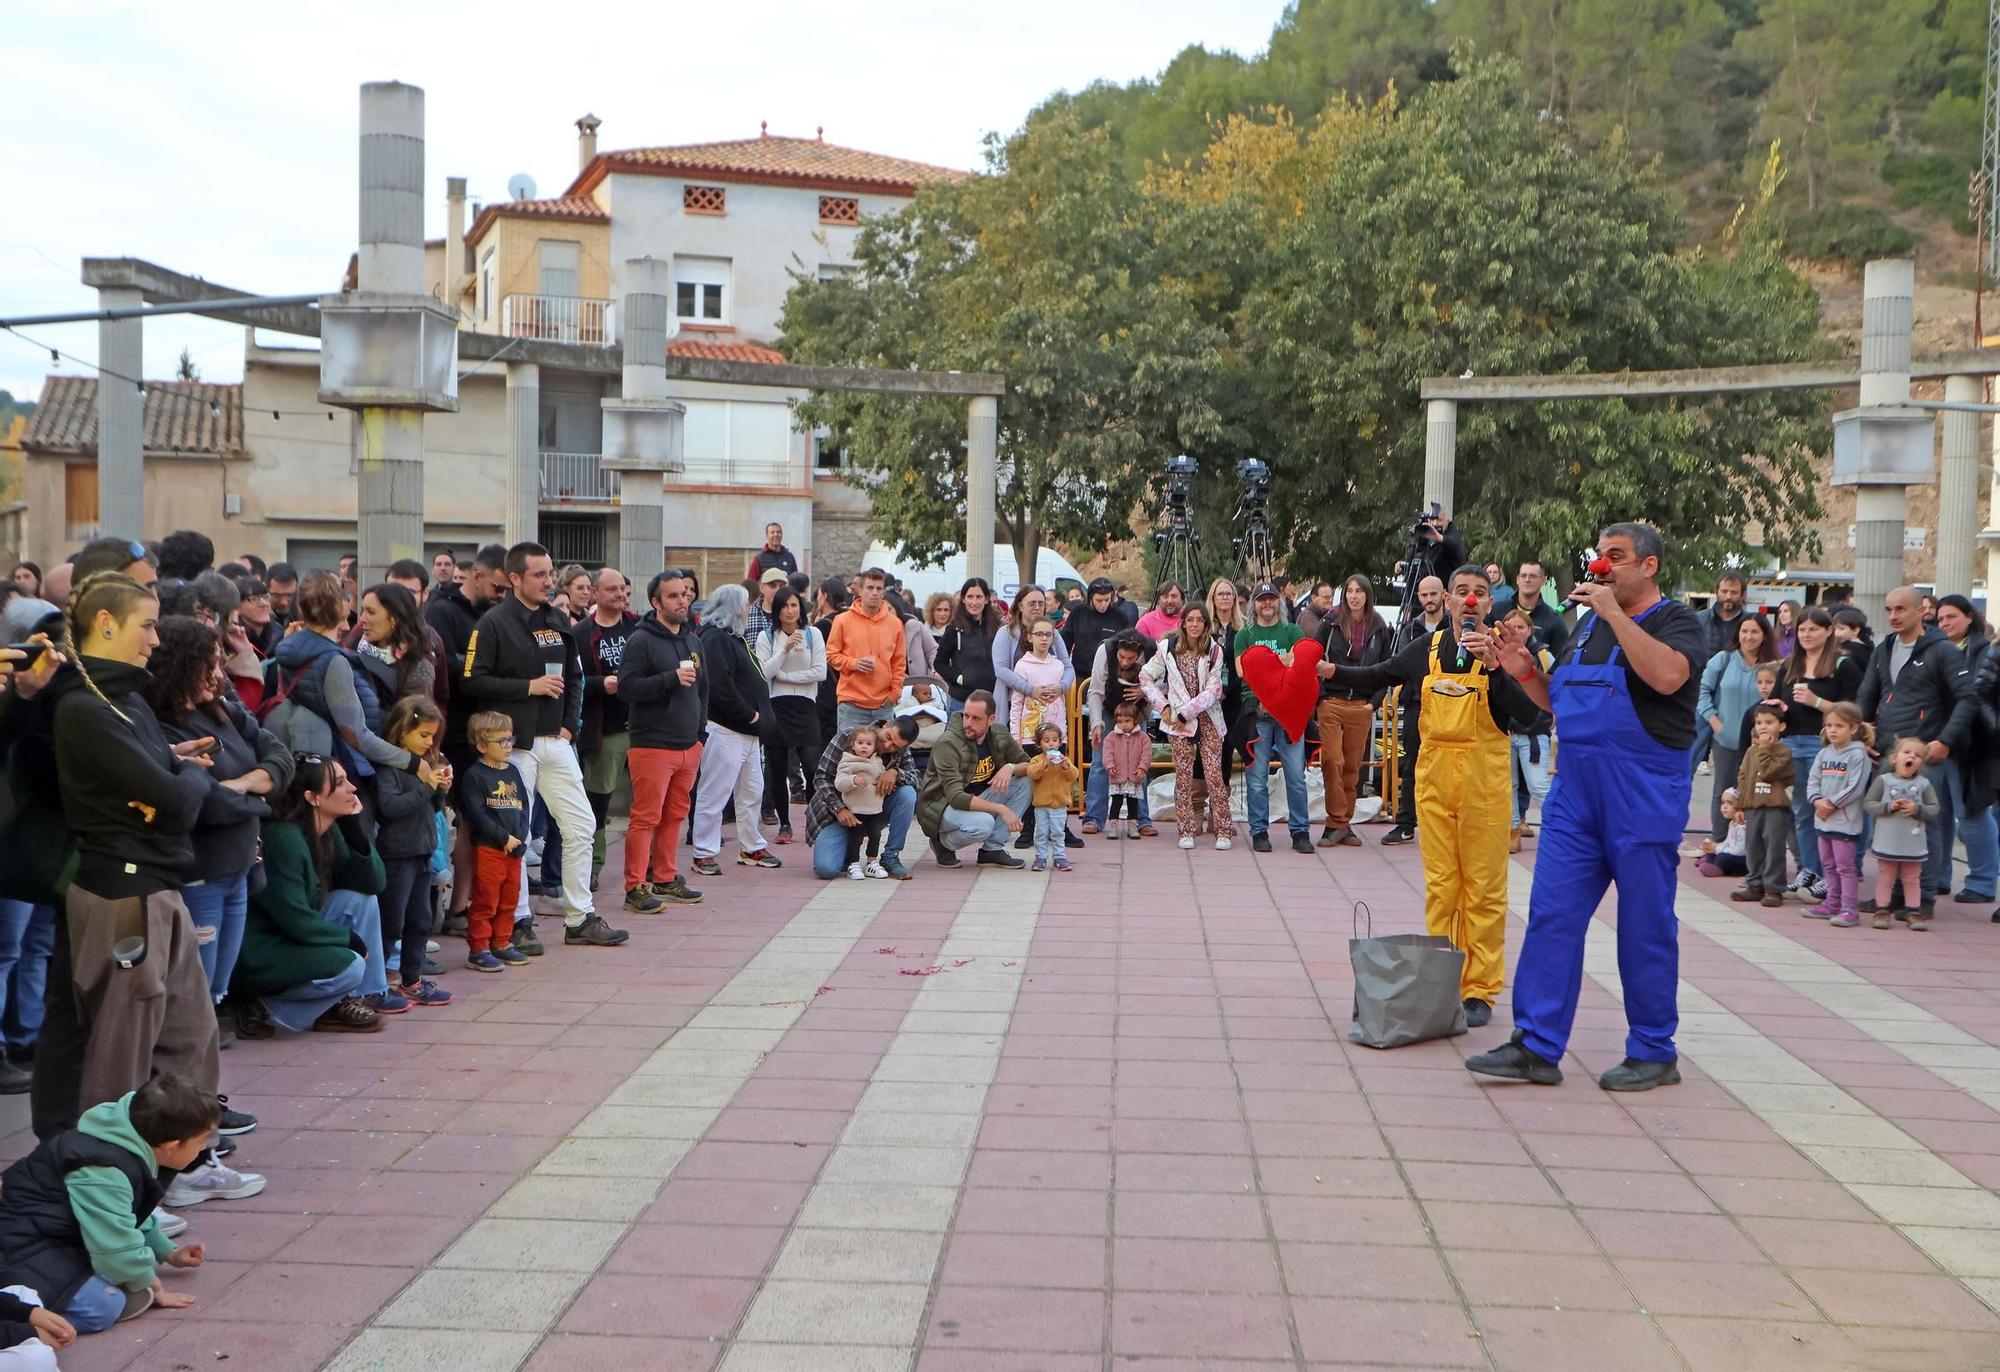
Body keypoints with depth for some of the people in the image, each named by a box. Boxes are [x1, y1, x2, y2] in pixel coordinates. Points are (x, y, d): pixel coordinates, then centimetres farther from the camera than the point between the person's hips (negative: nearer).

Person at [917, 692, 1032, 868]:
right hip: (940, 806, -7)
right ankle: (943, 842, -2)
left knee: (1024, 783, -9)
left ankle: (992, 849, -6)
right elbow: (956, 797, -31)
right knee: (983, 824, -36)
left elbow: (1028, 765, 5)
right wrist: (1001, 809, -36)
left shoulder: (999, 736, -4)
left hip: (977, 800, 7)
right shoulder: (947, 744, -24)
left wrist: (1010, 768, -20)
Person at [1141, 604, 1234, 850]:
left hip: (1208, 719, -1)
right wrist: (1163, 707, -1)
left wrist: (1185, 712, -13)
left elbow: (1212, 691, -8)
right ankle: (1187, 830, 7)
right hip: (1178, 720, 1)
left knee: (1213, 773, -7)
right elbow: (1146, 677, 8)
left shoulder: (1215, 651, -1)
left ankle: (1224, 830, -1)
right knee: (1183, 775, 0)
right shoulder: (1168, 648, 3)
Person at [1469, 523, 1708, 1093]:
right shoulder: (1589, 624, 16)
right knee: (1551, 912, 1)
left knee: (1645, 926, 3)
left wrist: (1613, 612, -22)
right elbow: (1560, 702, 24)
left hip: (1644, 794, -6)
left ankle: (1654, 1052, 16)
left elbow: (1667, 676, -27)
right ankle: (1536, 1047, 6)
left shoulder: (1676, 622, -4)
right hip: (1576, 789, 7)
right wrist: (1525, 672, 6)